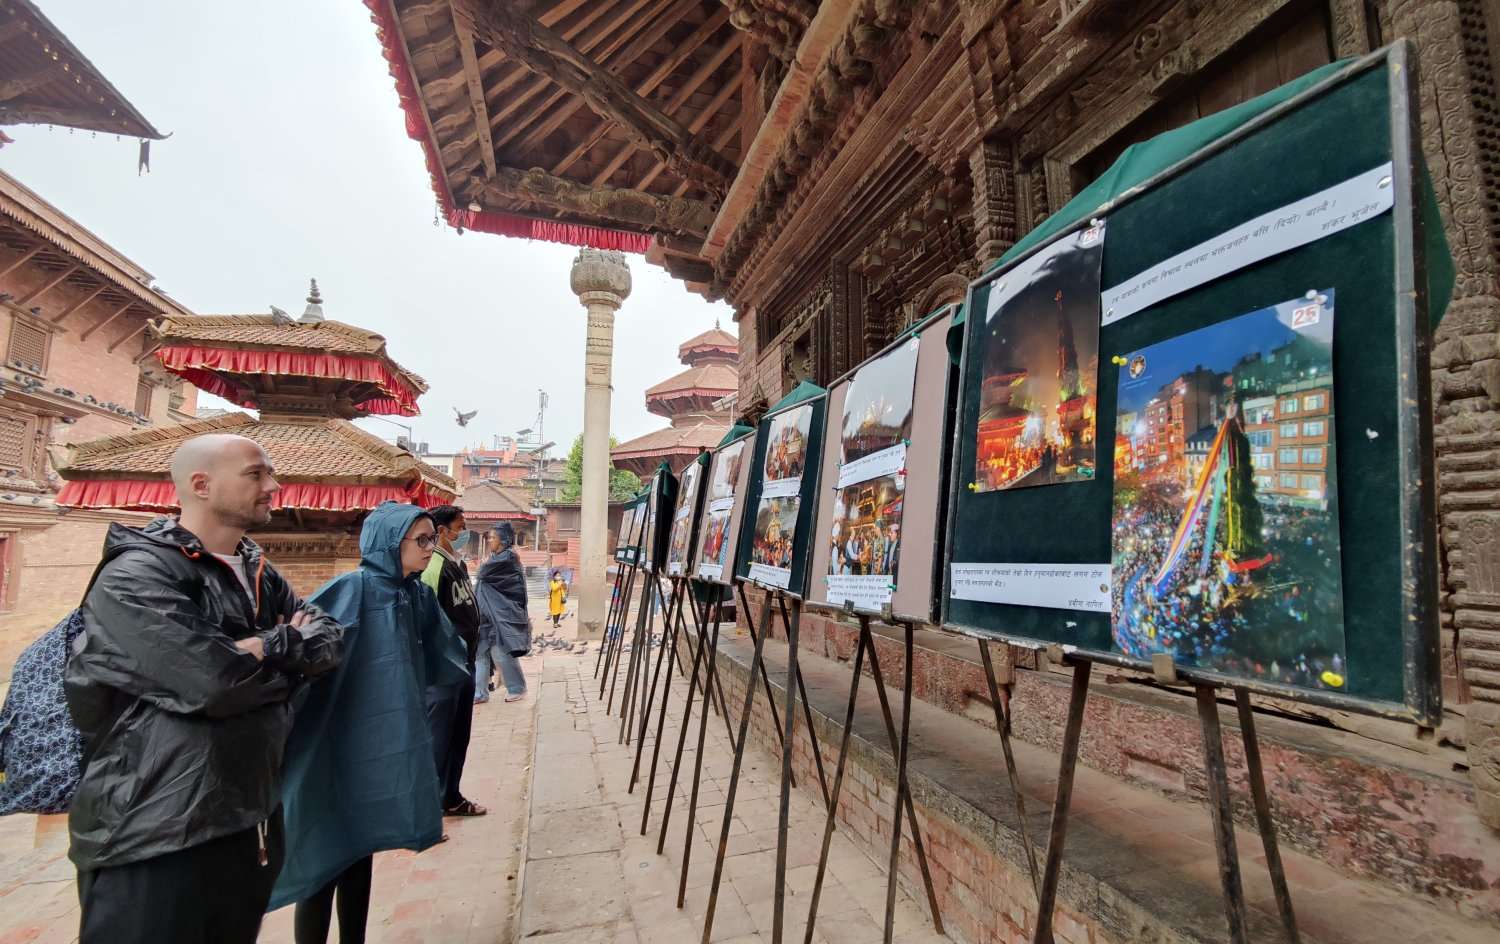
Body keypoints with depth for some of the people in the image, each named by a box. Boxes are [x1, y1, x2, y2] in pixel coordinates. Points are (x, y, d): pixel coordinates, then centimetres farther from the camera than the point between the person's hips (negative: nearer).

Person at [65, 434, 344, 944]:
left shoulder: (260, 574, 9)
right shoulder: (134, 576, -17)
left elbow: (330, 640, 2)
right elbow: (215, 681, -28)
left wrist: (260, 649, -16)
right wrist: (285, 645, -9)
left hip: (253, 819, 8)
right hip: (155, 835, -8)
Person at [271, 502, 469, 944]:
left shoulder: (418, 595, 3)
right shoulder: (350, 590, -18)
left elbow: (441, 657, 20)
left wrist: (478, 673, 33)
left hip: (387, 745, 7)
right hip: (341, 750, -6)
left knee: (360, 850, 18)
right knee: (323, 858, 6)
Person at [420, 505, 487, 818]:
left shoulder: (459, 564, 13)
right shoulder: (434, 567, -17)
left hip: (465, 663, 9)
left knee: (459, 737, 17)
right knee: (437, 739, 1)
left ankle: (451, 798, 31)